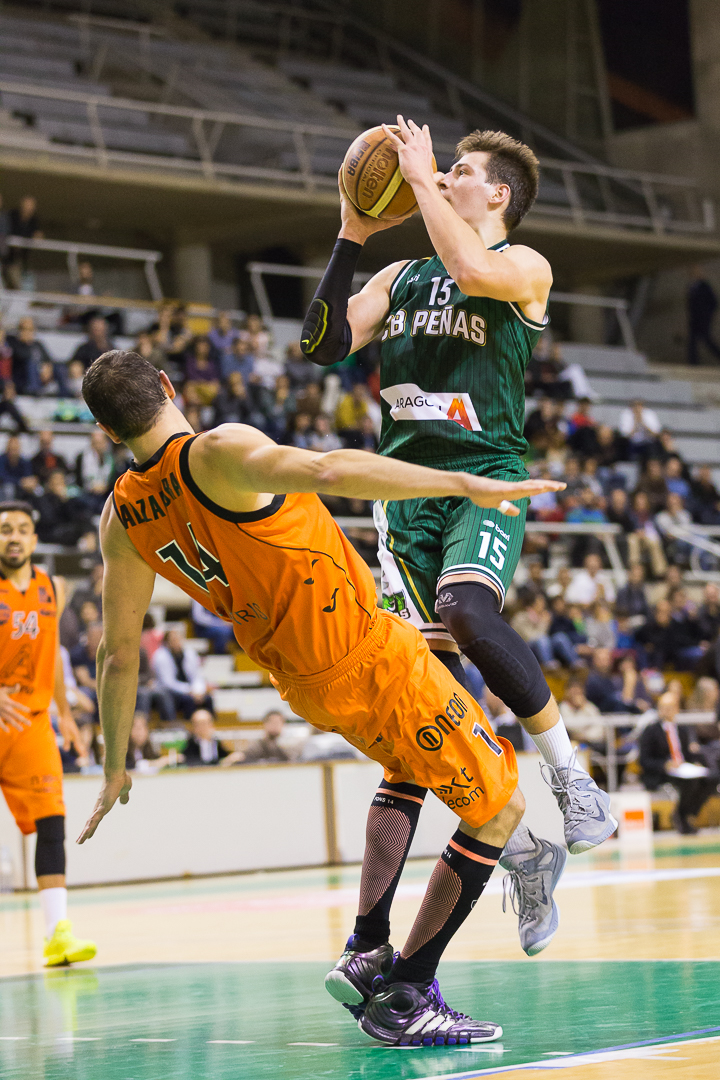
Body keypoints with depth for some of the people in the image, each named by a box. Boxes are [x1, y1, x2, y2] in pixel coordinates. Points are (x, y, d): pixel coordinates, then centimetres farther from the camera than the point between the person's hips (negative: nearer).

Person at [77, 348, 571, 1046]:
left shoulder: (122, 517, -1)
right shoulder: (220, 452, -21)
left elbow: (118, 654, 6)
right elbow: (327, 472, -40)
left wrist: (115, 768, 17)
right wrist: (465, 483, -40)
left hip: (306, 685, 7)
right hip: (372, 655, -7)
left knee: (408, 772, 34)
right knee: (499, 807, 6)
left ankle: (367, 949, 20)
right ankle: (405, 995, 3)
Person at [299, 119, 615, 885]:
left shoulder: (525, 268, 3)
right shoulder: (400, 276, 21)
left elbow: (472, 271, -21)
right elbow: (324, 343, 11)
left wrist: (421, 174, -10)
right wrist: (352, 235, 6)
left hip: (486, 475, -6)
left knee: (466, 609, -32)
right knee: (426, 656, 0)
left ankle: (569, 774, -20)